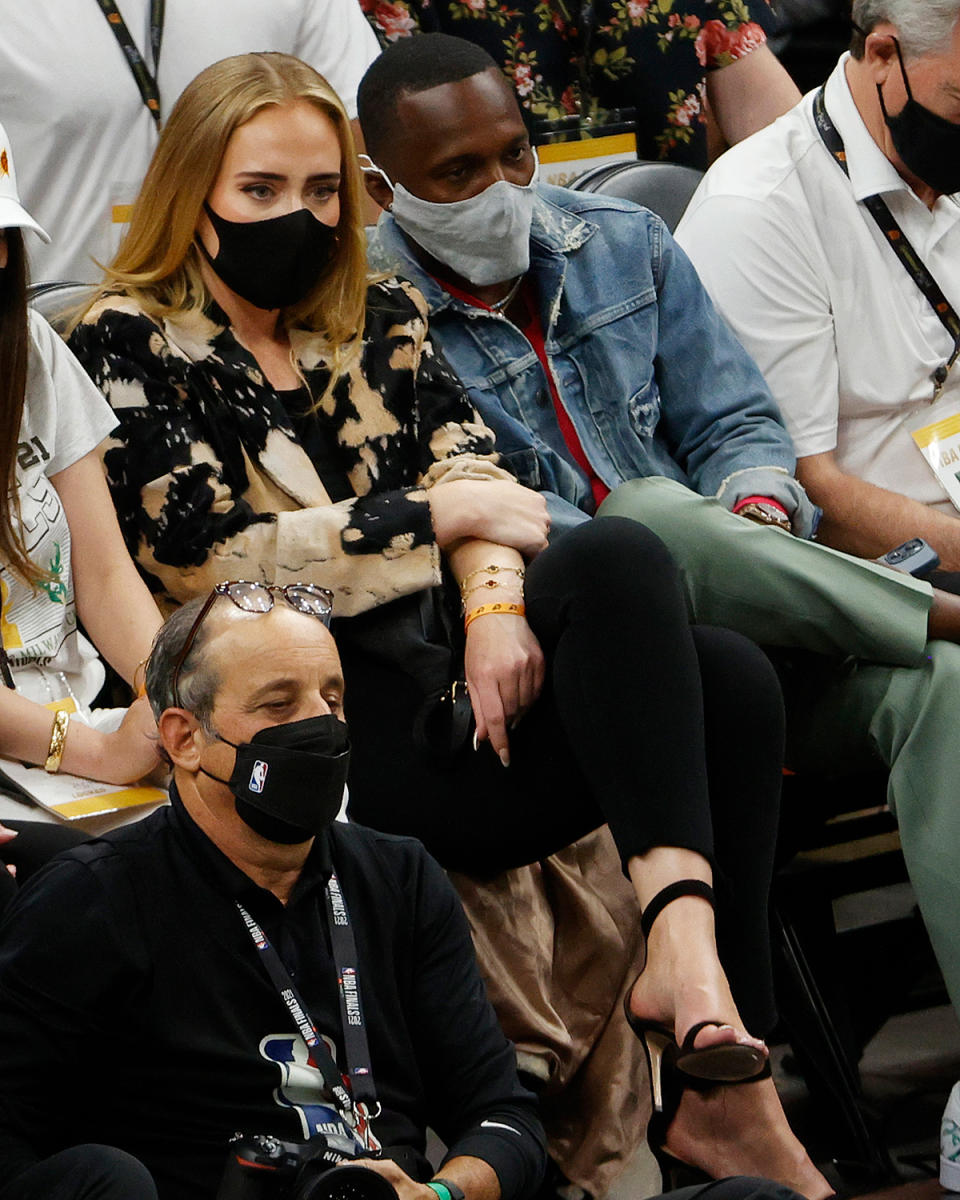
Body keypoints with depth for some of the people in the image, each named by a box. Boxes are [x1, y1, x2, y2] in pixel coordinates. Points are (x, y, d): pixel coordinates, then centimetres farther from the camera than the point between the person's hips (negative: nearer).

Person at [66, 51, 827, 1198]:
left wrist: (495, 600, -12)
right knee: (615, 558, -27)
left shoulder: (377, 316, 22)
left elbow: (469, 469, 10)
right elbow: (213, 558, -7)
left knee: (729, 679, -19)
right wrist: (441, 515, -5)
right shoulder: (129, 346, 4)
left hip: (447, 668, 7)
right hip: (333, 726, -7)